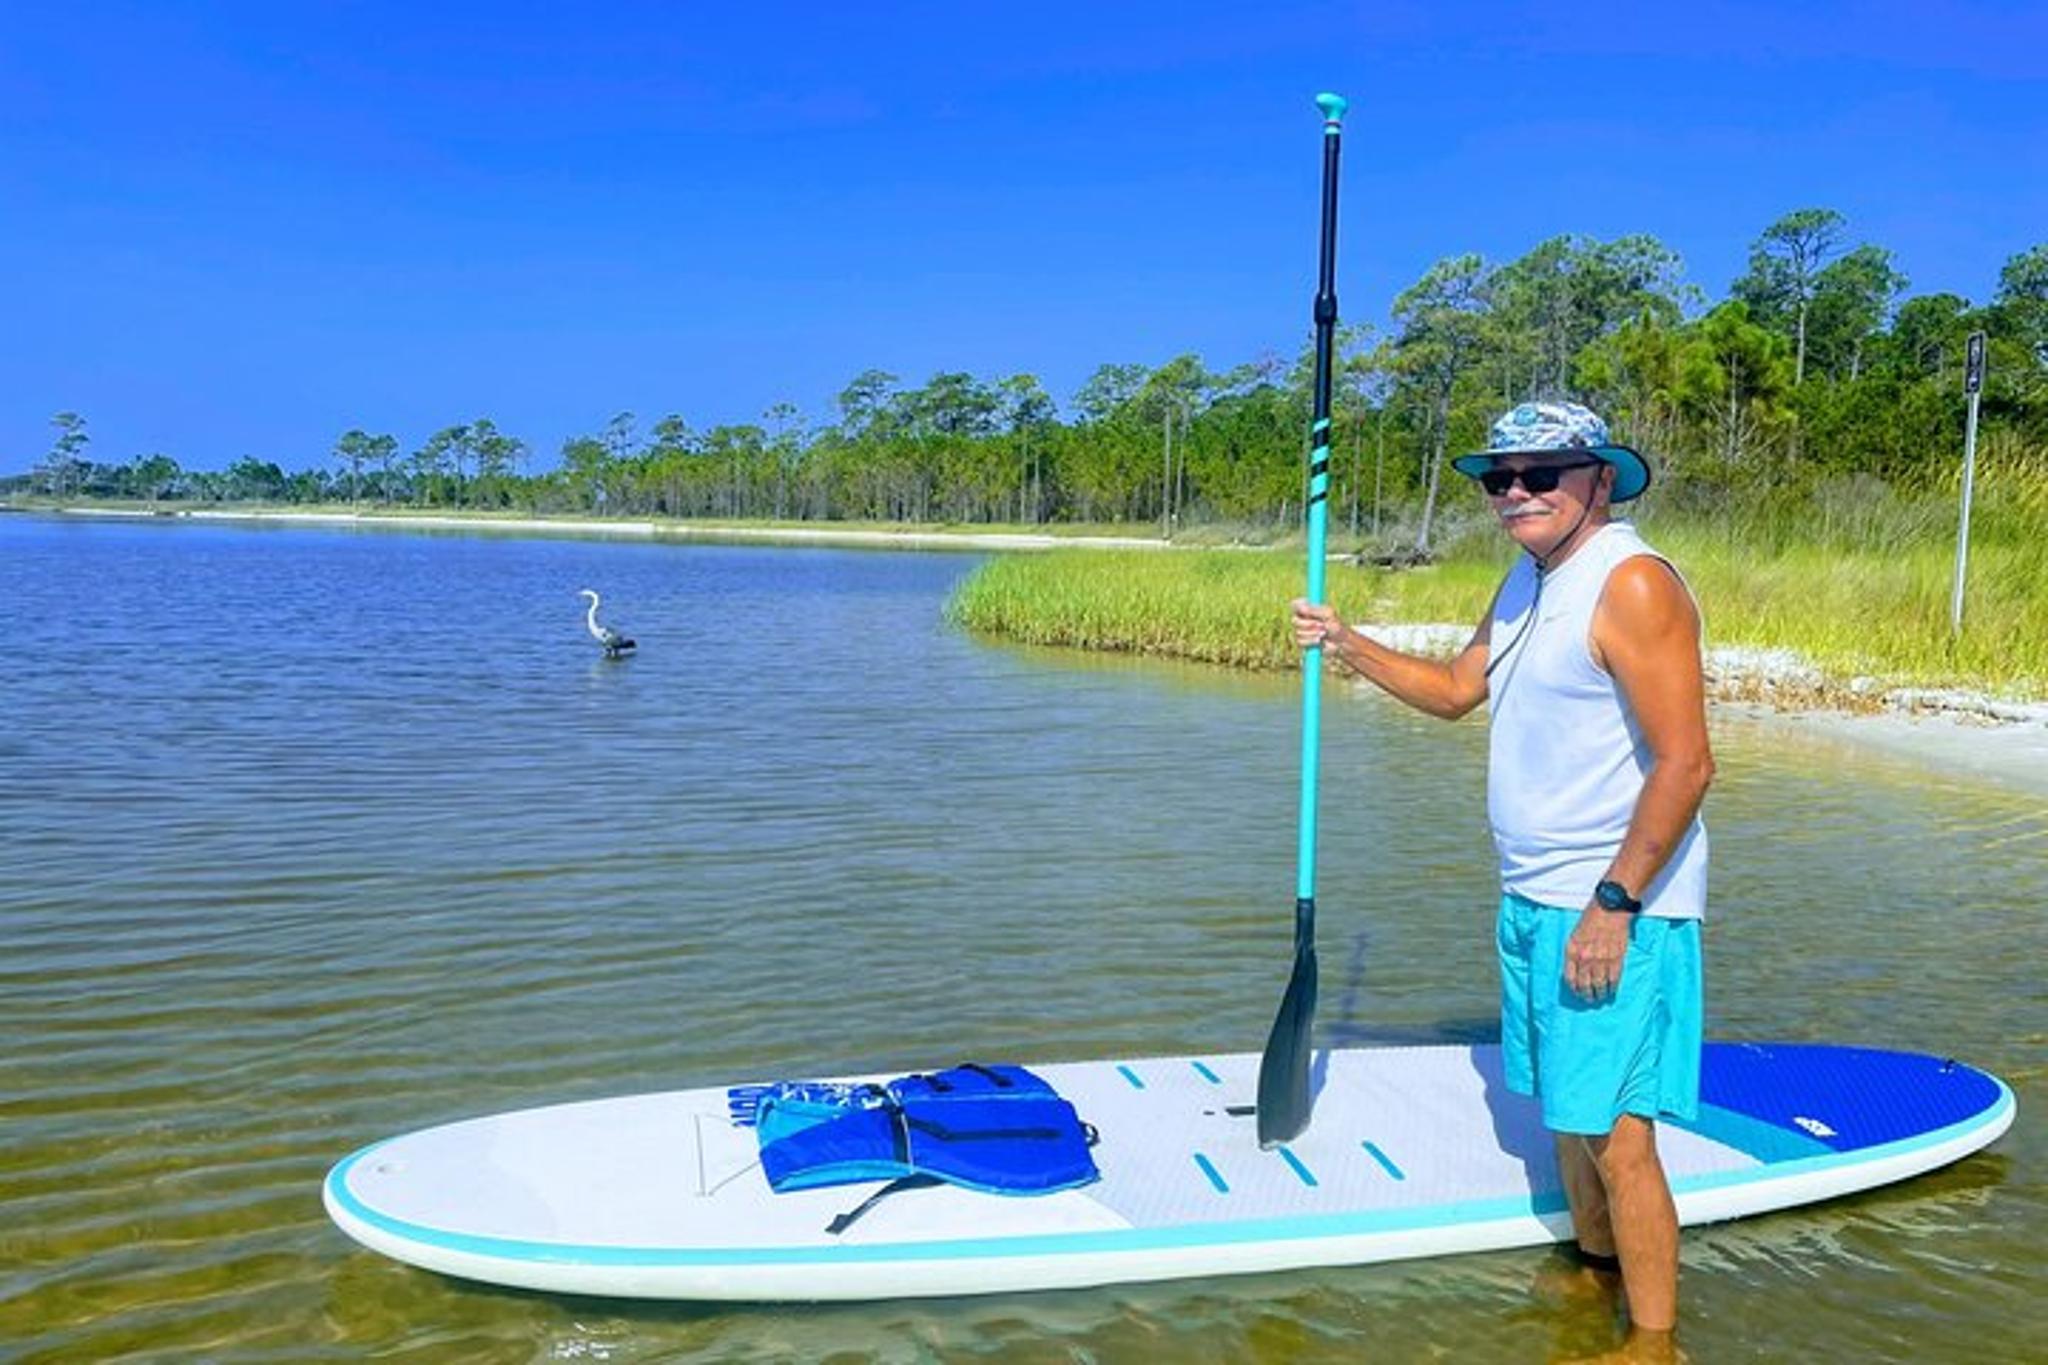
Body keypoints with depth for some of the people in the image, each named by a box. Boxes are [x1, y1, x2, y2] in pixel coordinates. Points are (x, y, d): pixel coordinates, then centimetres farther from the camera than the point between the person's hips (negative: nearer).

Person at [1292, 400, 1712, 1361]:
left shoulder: (1633, 585, -17)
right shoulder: (1527, 580, 13)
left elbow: (1685, 763, -21)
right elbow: (1455, 690, 24)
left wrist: (1613, 905, -21)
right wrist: (1346, 647, 12)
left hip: (1614, 910, -9)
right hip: (1534, 897, 9)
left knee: (1613, 1131, -4)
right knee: (1564, 1109, 19)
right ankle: (1594, 1271, 37)